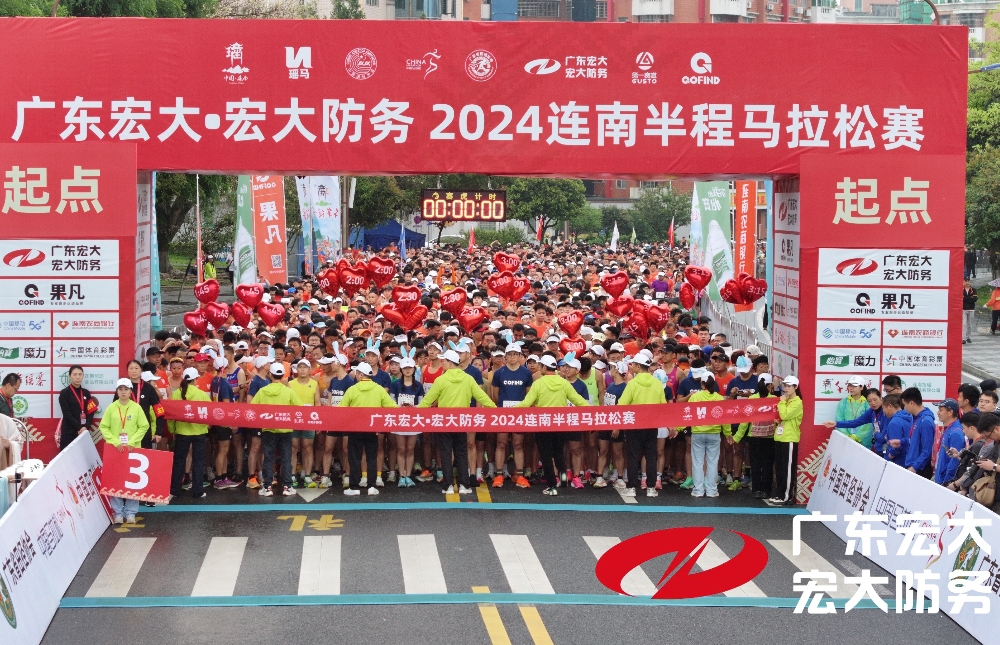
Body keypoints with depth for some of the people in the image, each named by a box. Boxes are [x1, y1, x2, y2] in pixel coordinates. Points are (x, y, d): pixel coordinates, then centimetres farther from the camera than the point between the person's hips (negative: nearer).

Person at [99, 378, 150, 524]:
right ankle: (118, 512, 8)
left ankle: (131, 512, 8)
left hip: (133, 449, 0)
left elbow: (144, 426, 0)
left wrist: (132, 442, -10)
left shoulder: (136, 407, 1)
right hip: (115, 449, 0)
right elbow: (104, 427, 0)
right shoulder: (111, 408, 2)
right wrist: (116, 442, -11)